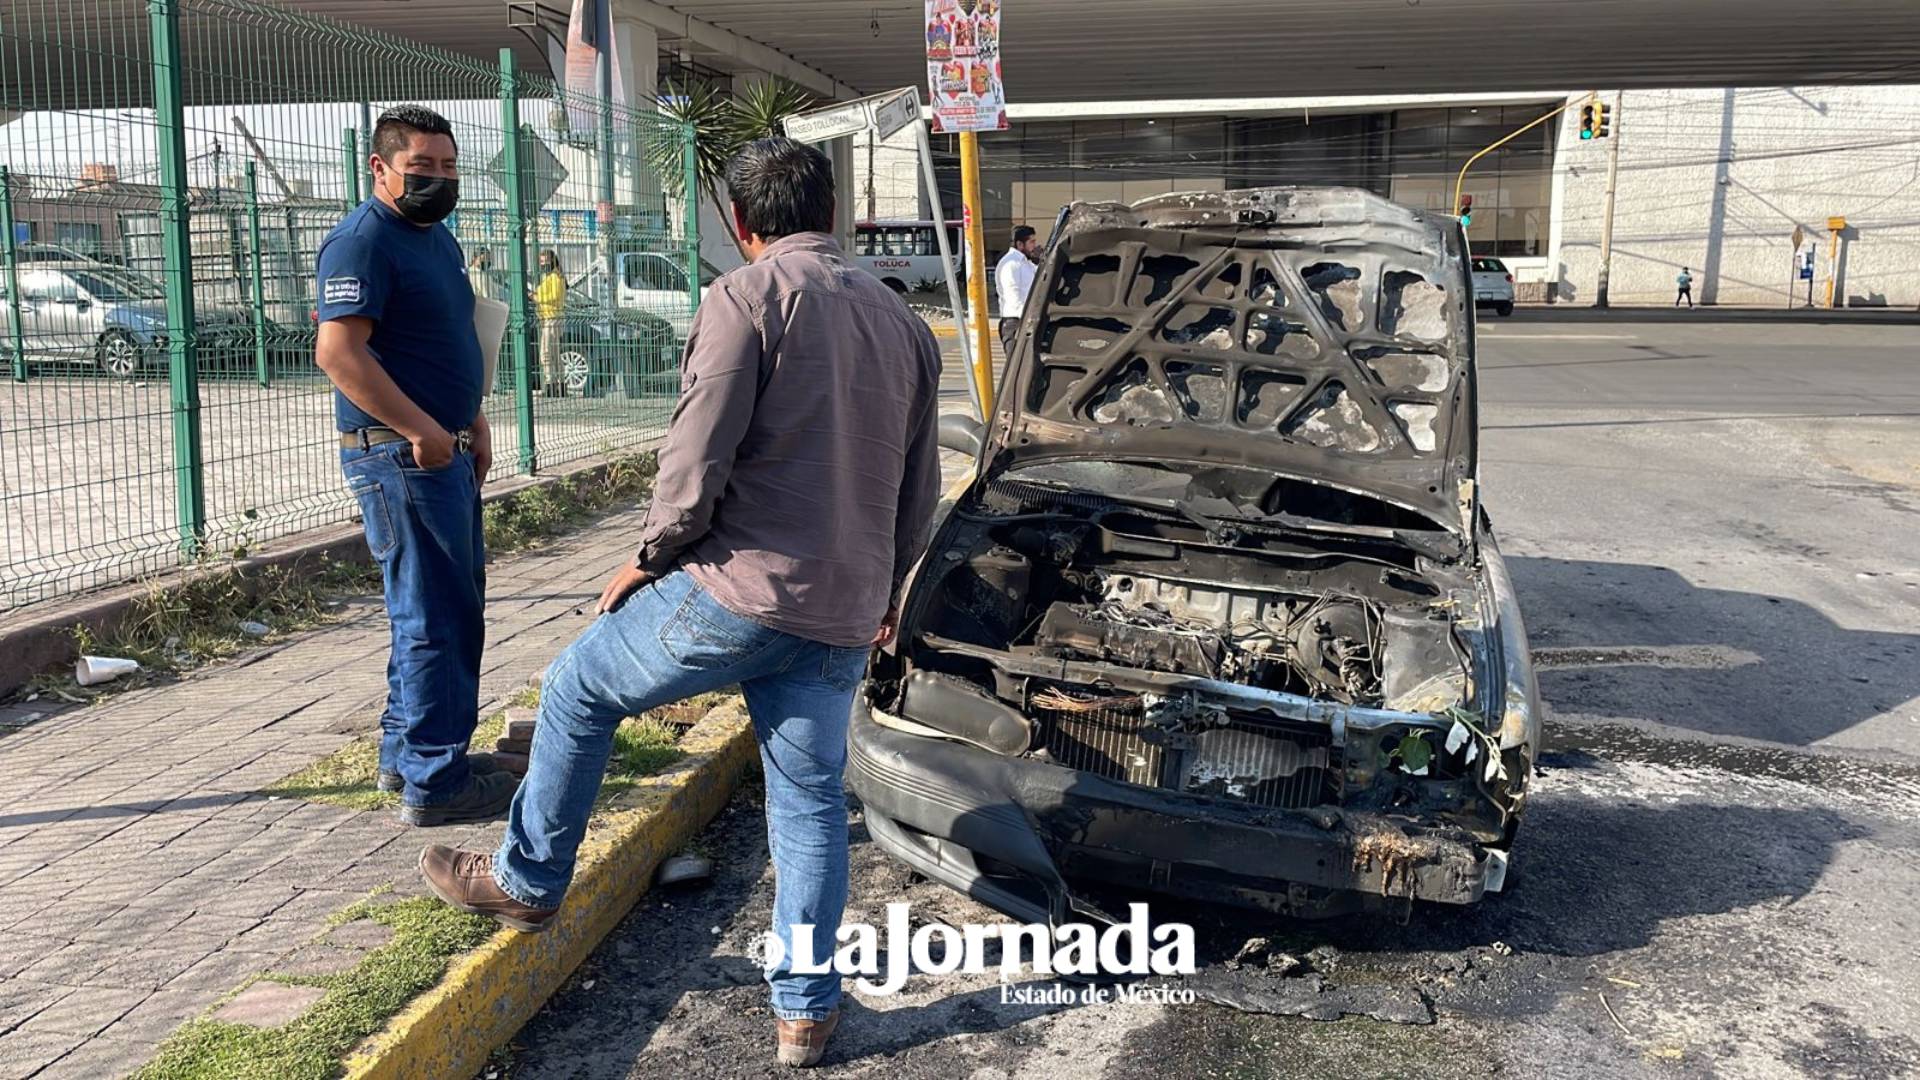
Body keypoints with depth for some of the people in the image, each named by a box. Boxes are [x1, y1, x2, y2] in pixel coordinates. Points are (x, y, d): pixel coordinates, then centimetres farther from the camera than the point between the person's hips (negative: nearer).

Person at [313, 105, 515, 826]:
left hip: (443, 451, 10)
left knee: (454, 606, 17)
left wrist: (473, 421, 16)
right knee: (435, 617, -7)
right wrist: (422, 431, -23)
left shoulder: (437, 238, 18)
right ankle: (434, 782, 3)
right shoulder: (363, 240, -13)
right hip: (398, 456, -10)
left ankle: (405, 754, 29)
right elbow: (338, 350, -23)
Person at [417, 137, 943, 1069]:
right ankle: (806, 1009, 22)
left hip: (738, 590, -6)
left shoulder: (748, 299, -8)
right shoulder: (902, 322, 14)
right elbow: (920, 492, 18)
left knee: (577, 691, 18)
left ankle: (527, 881, 32)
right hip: (841, 619, 6)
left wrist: (651, 558, 3)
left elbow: (696, 461, -14)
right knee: (811, 800, 15)